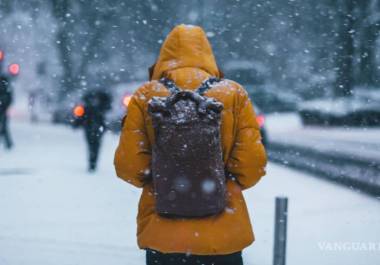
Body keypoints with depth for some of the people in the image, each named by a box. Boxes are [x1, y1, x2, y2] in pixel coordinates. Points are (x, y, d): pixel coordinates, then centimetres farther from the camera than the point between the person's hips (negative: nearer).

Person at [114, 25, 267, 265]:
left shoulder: (146, 96, -3)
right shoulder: (234, 94, -2)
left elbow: (128, 165, -5)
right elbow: (253, 163, -6)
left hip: (161, 234, 1)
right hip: (223, 235, 0)